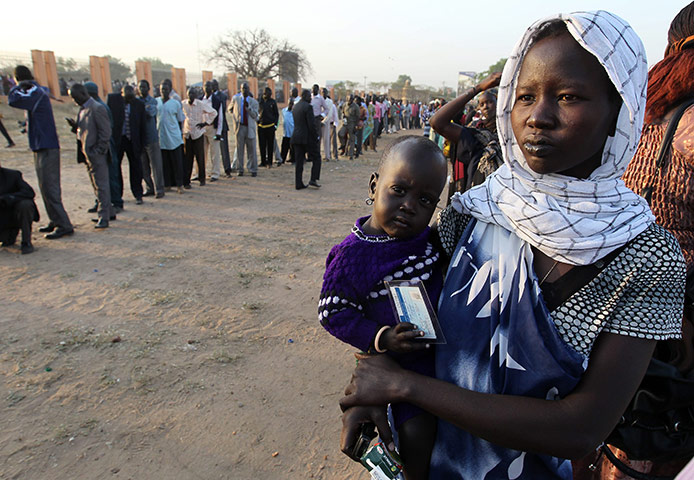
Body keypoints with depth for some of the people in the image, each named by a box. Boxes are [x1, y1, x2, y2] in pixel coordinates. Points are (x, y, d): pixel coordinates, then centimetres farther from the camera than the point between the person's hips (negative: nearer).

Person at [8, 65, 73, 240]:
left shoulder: (36, 93, -13)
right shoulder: (38, 91, 15)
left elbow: (13, 100, -23)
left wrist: (18, 87, -7)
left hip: (47, 149, -10)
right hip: (41, 148, 10)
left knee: (50, 189, -10)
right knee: (45, 188, 14)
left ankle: (64, 225, -9)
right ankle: (55, 221, 22)